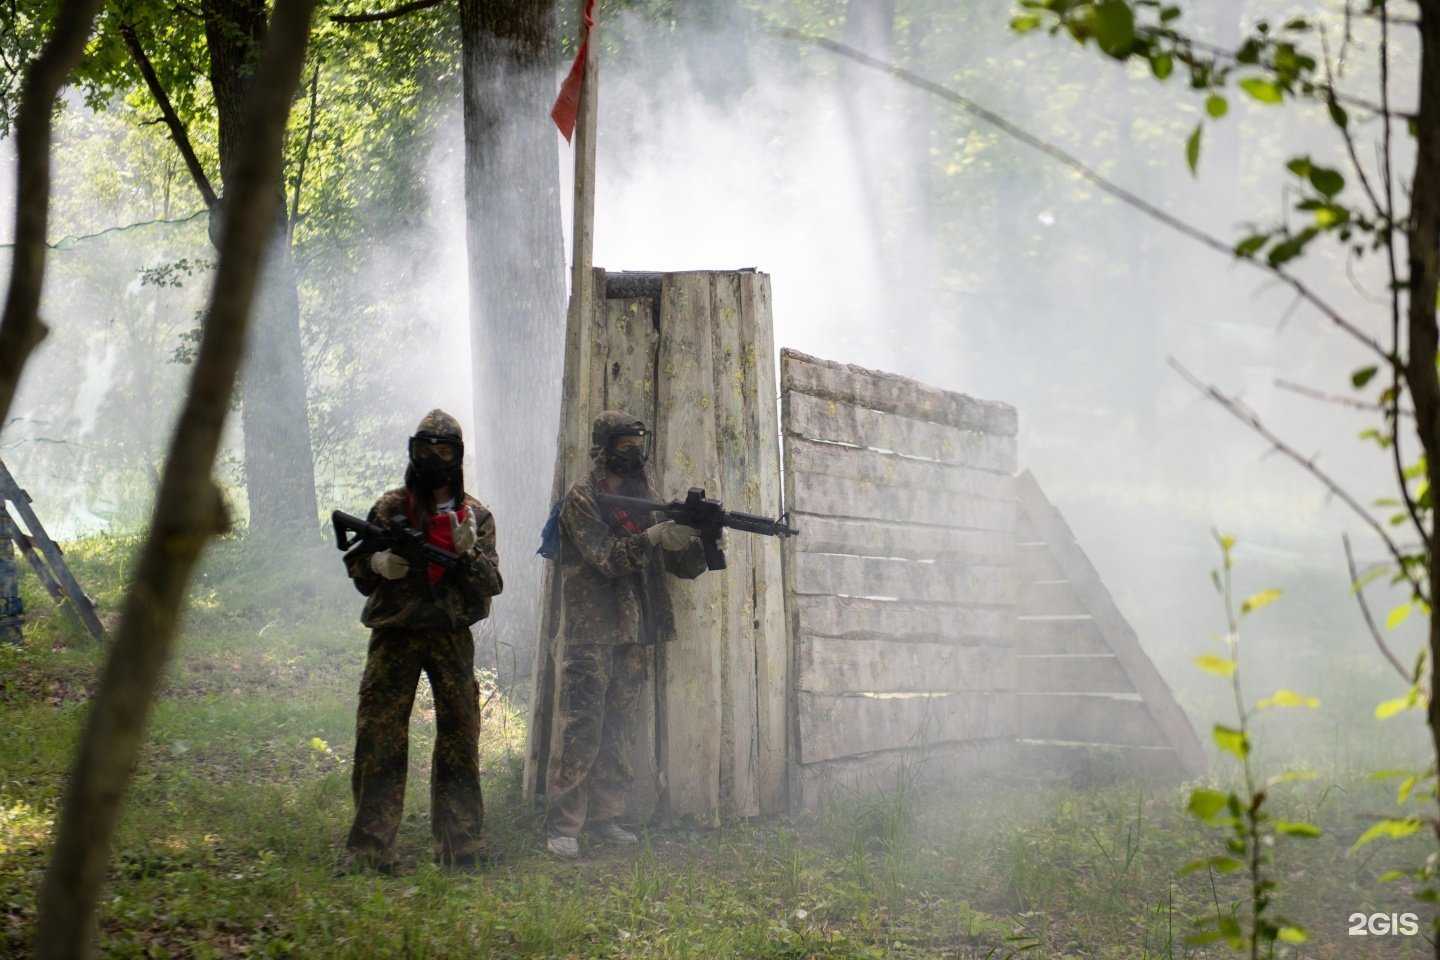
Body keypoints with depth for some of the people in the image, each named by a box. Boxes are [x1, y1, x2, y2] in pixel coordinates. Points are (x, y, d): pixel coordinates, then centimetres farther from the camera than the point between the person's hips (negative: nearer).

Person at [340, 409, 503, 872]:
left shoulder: (476, 516, 7)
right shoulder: (389, 509, 5)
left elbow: (492, 583, 1)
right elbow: (359, 572, 9)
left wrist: (467, 553, -17)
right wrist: (379, 564, -13)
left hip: (452, 638, 1)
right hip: (394, 636, -1)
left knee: (460, 742, 4)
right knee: (379, 739, -5)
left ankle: (461, 846, 13)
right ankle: (369, 849, -1)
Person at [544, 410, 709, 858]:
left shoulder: (646, 499, 15)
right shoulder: (581, 498, -4)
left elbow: (685, 565, 14)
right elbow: (606, 556, -16)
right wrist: (653, 538, -27)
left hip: (634, 635, 6)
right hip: (590, 633, -6)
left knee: (617, 730, 9)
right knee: (580, 729, -9)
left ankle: (603, 816, 16)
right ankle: (562, 826, -6)